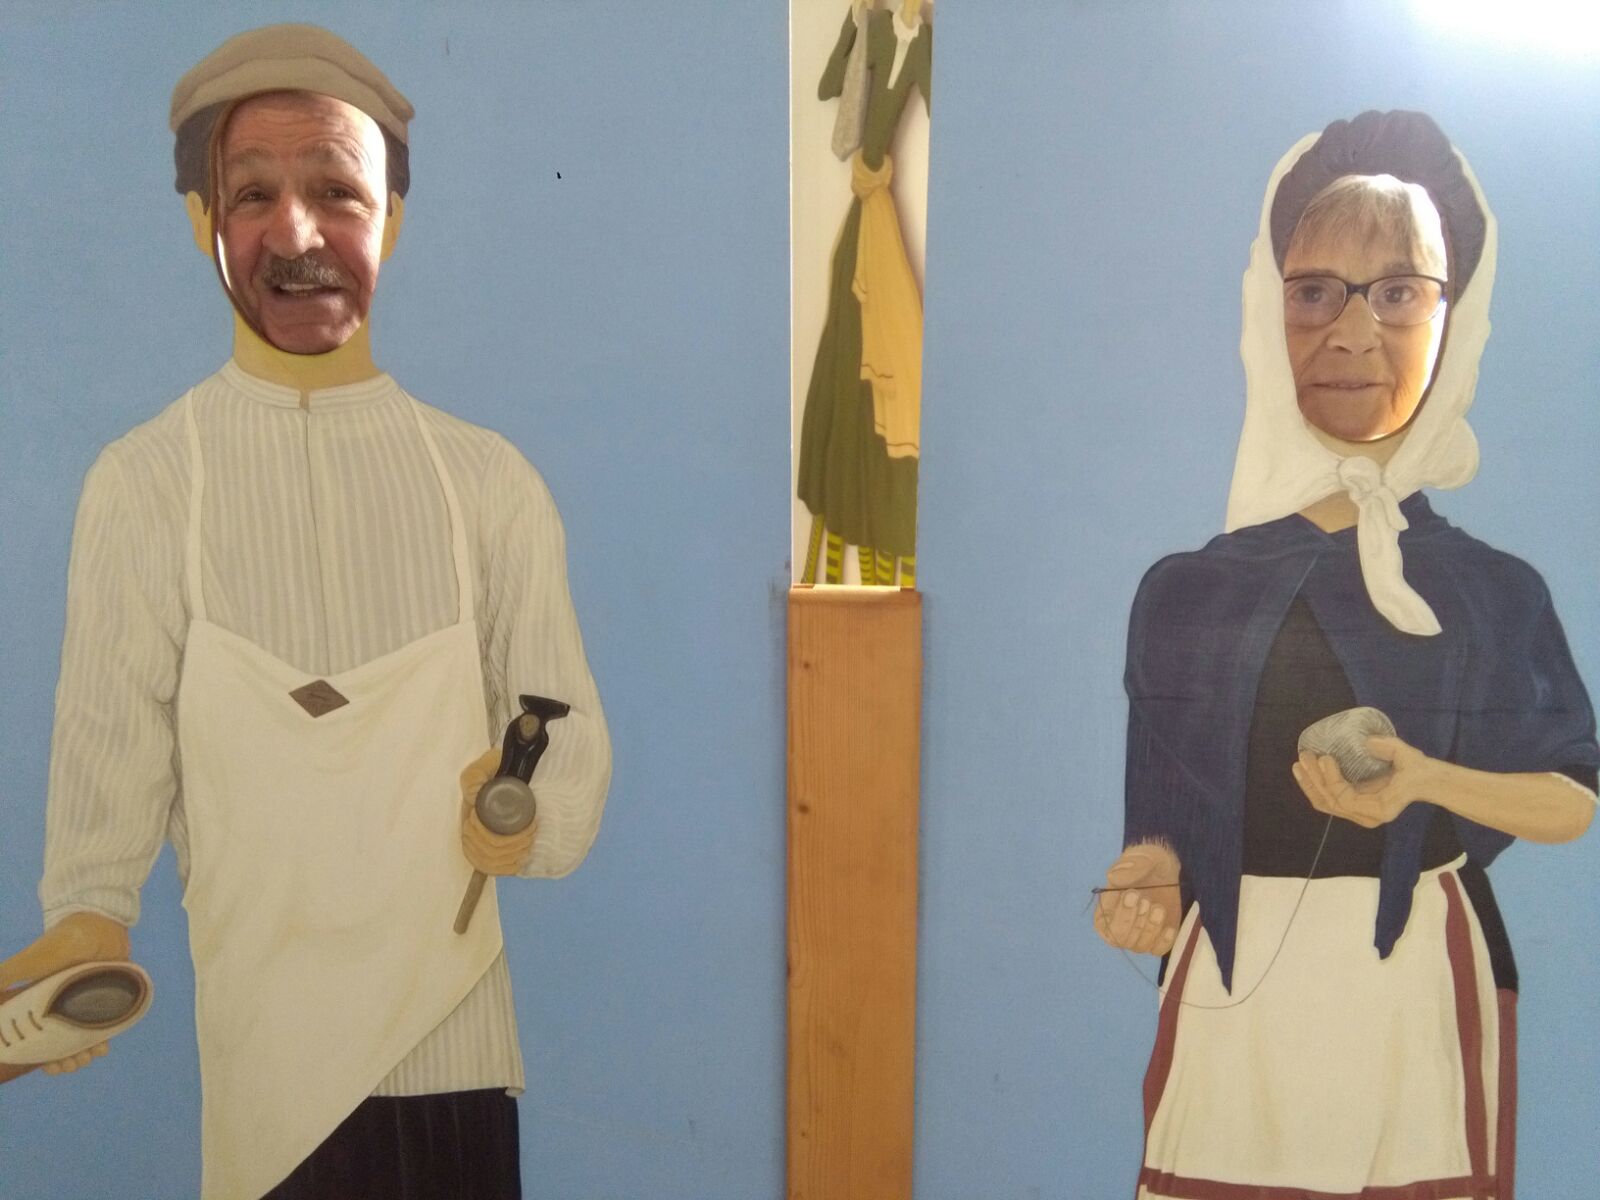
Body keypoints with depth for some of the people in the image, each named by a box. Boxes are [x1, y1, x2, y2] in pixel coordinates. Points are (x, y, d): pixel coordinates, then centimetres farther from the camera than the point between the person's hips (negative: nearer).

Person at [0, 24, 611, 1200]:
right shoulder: (142, 483, -4)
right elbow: (114, 741, -5)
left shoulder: (491, 480, 0)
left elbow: (570, 727, 2)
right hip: (267, 1042, -1)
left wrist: (534, 810, -18)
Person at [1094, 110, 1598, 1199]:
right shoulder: (1184, 592, 0)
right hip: (1235, 993, 0)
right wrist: (1151, 877, -17)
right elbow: (1166, 818, 4)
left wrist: (1425, 780, -15)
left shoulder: (1496, 590, 0)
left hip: (1421, 987, 0)